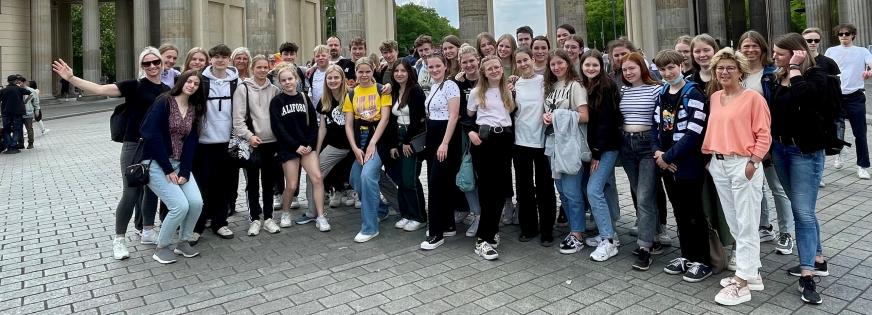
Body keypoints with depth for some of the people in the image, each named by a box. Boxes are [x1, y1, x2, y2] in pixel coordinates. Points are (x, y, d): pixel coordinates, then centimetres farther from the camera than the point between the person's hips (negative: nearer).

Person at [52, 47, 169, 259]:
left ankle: (147, 232, 29)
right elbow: (100, 89, -16)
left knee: (152, 190, 14)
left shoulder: (166, 90, 8)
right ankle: (118, 240, 9)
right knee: (131, 194, -4)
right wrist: (71, 78, -28)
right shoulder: (134, 86, -7)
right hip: (134, 147, -5)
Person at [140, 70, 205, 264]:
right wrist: (168, 169, -17)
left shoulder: (194, 109, 8)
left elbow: (190, 142, 3)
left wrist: (184, 171, -8)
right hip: (157, 163, -6)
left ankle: (183, 242, 14)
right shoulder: (164, 102, -9)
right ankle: (161, 248, 7)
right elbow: (152, 135, -16)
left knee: (197, 202, -10)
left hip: (179, 163, 6)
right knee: (180, 206, -16)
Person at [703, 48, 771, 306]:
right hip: (718, 164, 7)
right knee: (734, 224, 13)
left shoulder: (753, 98, -6)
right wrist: (708, 156, 12)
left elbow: (764, 134, -9)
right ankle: (752, 272, 27)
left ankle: (742, 283, 5)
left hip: (743, 164, -7)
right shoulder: (714, 97, 12)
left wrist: (753, 162, -17)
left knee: (747, 225, 0)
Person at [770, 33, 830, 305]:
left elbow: (802, 94, -31)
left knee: (803, 211, -8)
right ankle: (817, 260, 28)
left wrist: (794, 68, -19)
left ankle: (807, 276, -4)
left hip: (805, 151, -6)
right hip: (779, 148, 7)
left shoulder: (816, 75, -9)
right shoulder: (778, 78, 8)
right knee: (800, 209, 15)